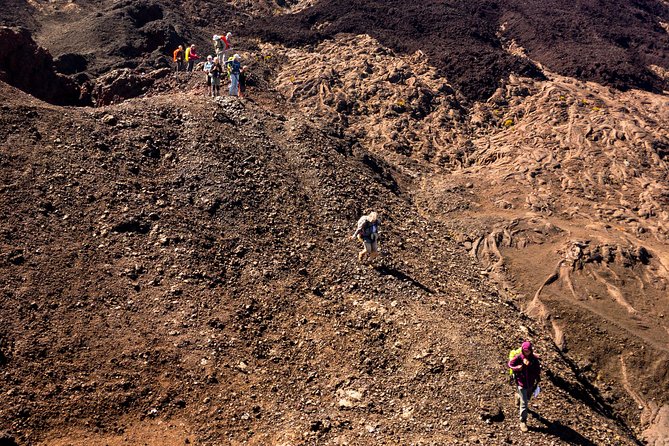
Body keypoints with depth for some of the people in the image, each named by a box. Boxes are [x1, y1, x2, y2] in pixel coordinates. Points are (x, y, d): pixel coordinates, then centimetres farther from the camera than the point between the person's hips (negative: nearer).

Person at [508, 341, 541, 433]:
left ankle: (518, 397, 60)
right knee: (524, 403, -4)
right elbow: (510, 364, -4)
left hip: (531, 383, 4)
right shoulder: (518, 357, -18)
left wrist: (537, 382, 3)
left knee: (527, 398, 27)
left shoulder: (534, 359, -13)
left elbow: (538, 370, 1)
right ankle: (523, 421, 7)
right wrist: (517, 368, -24)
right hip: (521, 383, -3)